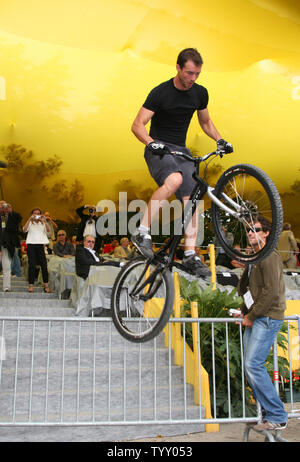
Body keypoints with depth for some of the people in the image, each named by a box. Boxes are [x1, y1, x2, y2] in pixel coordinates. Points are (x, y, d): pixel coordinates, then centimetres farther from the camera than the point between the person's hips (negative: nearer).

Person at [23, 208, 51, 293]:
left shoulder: (43, 223, 15)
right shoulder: (30, 223, 11)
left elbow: (48, 230, -4)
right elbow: (24, 229, -9)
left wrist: (45, 221, -19)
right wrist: (30, 219, -17)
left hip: (41, 245, 1)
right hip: (31, 244, -1)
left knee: (44, 265, -5)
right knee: (32, 265, -4)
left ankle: (46, 285, 0)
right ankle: (31, 285, 0)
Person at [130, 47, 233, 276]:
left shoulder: (200, 93, 5)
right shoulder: (160, 93, -11)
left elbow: (205, 122, 21)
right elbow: (137, 125, -14)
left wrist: (220, 140, 4)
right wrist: (152, 143, -32)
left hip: (181, 150, 6)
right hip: (158, 150, -5)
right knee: (174, 180, -36)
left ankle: (190, 255, -1)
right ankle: (142, 233, -27)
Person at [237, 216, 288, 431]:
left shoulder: (269, 256, -9)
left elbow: (272, 292, -18)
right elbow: (243, 288, 24)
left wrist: (252, 316, -14)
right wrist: (245, 312, 9)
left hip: (267, 318, -9)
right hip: (253, 319, 9)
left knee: (253, 365, -14)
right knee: (251, 367, 7)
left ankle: (277, 417, -3)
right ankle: (270, 413, 17)